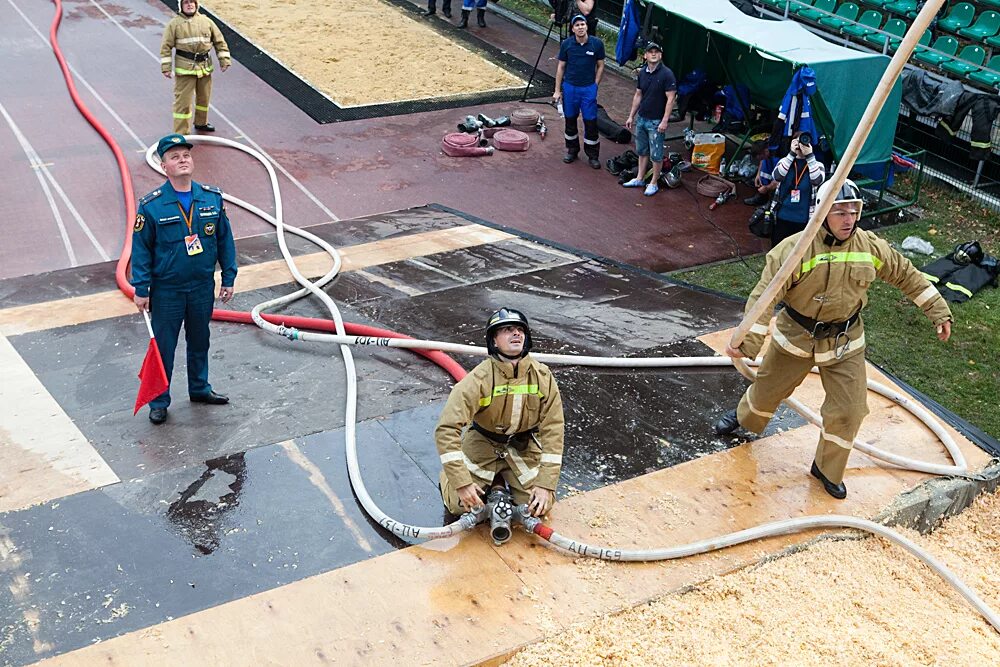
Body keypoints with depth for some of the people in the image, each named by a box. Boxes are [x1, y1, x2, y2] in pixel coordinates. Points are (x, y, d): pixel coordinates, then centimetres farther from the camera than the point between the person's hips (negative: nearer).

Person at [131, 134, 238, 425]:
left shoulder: (213, 198, -4)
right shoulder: (151, 206, -14)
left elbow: (224, 239, 5)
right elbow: (140, 248, -7)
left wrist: (228, 278, 6)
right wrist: (141, 290, -7)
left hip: (203, 286, 3)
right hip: (166, 290, -3)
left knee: (200, 341, 20)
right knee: (163, 346, 7)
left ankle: (199, 388, 40)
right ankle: (159, 401, 21)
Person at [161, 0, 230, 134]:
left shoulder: (206, 21, 5)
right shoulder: (175, 24, -4)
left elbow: (219, 41, 9)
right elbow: (166, 46, -5)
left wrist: (224, 60, 2)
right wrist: (166, 67, -10)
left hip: (205, 67, 4)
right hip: (185, 68, -4)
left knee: (204, 97, 20)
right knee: (183, 100, -4)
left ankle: (201, 123, 42)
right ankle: (181, 132, 1)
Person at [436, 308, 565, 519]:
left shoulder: (543, 377, -19)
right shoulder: (480, 378, -28)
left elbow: (552, 431, -15)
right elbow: (447, 429, -31)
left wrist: (546, 484, -21)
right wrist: (462, 482, -36)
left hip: (523, 448, 2)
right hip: (482, 445, -2)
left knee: (539, 507, -5)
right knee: (461, 506, -9)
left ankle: (504, 477, 24)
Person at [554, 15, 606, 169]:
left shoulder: (597, 44, -6)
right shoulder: (566, 44, -4)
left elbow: (600, 66, 3)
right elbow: (561, 67, 2)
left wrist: (595, 86, -1)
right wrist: (557, 90, 2)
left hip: (589, 88, -1)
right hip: (570, 87, 1)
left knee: (591, 122, 0)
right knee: (570, 120, 12)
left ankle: (593, 156, 11)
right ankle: (572, 150, 29)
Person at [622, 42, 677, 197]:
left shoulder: (666, 74, -15)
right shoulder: (642, 73, 5)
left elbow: (670, 99, -16)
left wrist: (665, 121, -20)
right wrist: (631, 116, 13)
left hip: (656, 121, -6)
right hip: (641, 118, 6)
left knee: (656, 155, 2)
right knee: (642, 151, 17)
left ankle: (654, 183, 13)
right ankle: (639, 179, 29)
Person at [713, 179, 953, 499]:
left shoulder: (872, 248, -11)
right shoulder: (795, 249, -25)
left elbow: (908, 276, 5)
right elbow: (764, 296, -27)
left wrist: (939, 312, 8)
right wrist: (747, 343, -34)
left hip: (844, 343, 3)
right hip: (795, 338, -2)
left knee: (849, 410, 1)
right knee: (767, 390, 18)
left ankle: (828, 469, 25)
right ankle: (743, 417, 54)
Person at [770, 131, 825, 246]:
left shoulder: (817, 165, 2)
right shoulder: (785, 161, 5)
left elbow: (818, 180, -20)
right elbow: (776, 176, -16)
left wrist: (810, 156, -23)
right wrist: (792, 154, -20)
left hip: (805, 220, -1)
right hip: (782, 219, 1)